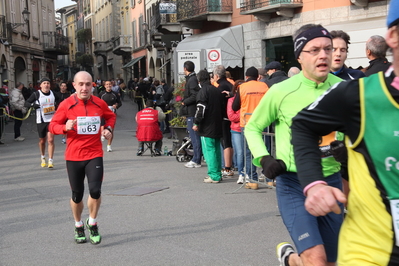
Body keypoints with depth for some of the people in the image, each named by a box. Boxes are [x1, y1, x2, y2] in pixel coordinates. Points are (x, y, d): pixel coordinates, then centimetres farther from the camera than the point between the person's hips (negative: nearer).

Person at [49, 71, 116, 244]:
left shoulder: (99, 104, -1)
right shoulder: (66, 105, -6)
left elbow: (111, 116, 20)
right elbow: (53, 125, 1)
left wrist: (108, 128, 0)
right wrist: (65, 127, -19)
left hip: (94, 155, 0)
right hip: (73, 156, 0)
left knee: (95, 190, -15)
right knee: (77, 195, 9)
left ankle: (92, 223, 12)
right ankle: (78, 227, 34)